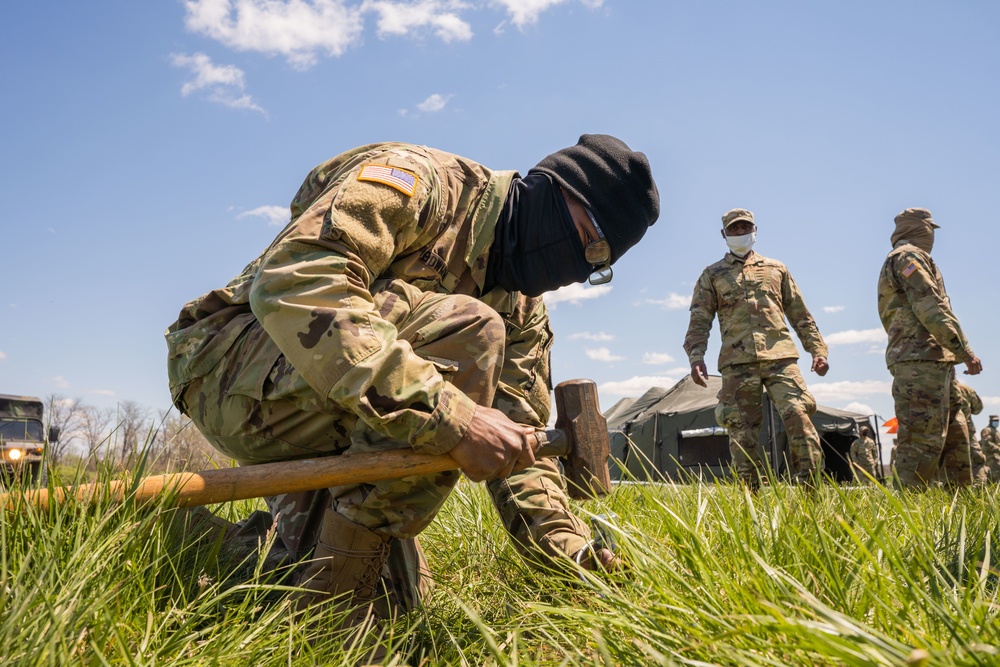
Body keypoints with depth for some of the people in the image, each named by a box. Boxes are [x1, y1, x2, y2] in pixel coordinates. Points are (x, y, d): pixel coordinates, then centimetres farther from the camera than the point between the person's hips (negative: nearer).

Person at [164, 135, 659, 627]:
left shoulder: (521, 309, 7)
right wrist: (450, 414, -40)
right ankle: (324, 607, -20)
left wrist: (569, 550, -14)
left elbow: (518, 437, 3)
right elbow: (289, 284, -33)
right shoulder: (421, 182, -17)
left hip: (330, 442, 8)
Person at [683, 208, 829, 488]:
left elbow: (801, 315, 20)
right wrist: (696, 356, -9)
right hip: (737, 362, -1)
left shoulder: (775, 269, 22)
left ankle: (808, 487, -6)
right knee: (742, 432, -2)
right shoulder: (712, 275, 16)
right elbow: (699, 321, 7)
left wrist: (817, 350, 9)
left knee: (799, 416, -14)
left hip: (780, 358, 1)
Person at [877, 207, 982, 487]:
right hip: (921, 360, -11)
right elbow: (931, 308, -15)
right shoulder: (909, 255, -4)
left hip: (933, 361, 11)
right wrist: (965, 350, -16)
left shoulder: (899, 260, 28)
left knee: (955, 433, 13)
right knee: (923, 440, -13)